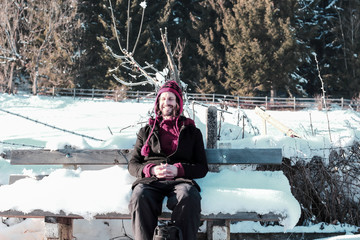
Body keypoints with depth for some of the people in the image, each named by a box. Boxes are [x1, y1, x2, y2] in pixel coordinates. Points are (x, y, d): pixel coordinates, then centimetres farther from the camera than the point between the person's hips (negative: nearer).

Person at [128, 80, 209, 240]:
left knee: (188, 196, -40)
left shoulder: (192, 132, 25)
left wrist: (178, 170, -4)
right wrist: (151, 170, -2)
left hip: (180, 179, -1)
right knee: (140, 196, -38)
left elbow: (202, 168, 16)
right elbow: (133, 164, 22)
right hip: (150, 179, 1)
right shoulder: (146, 131, 29)